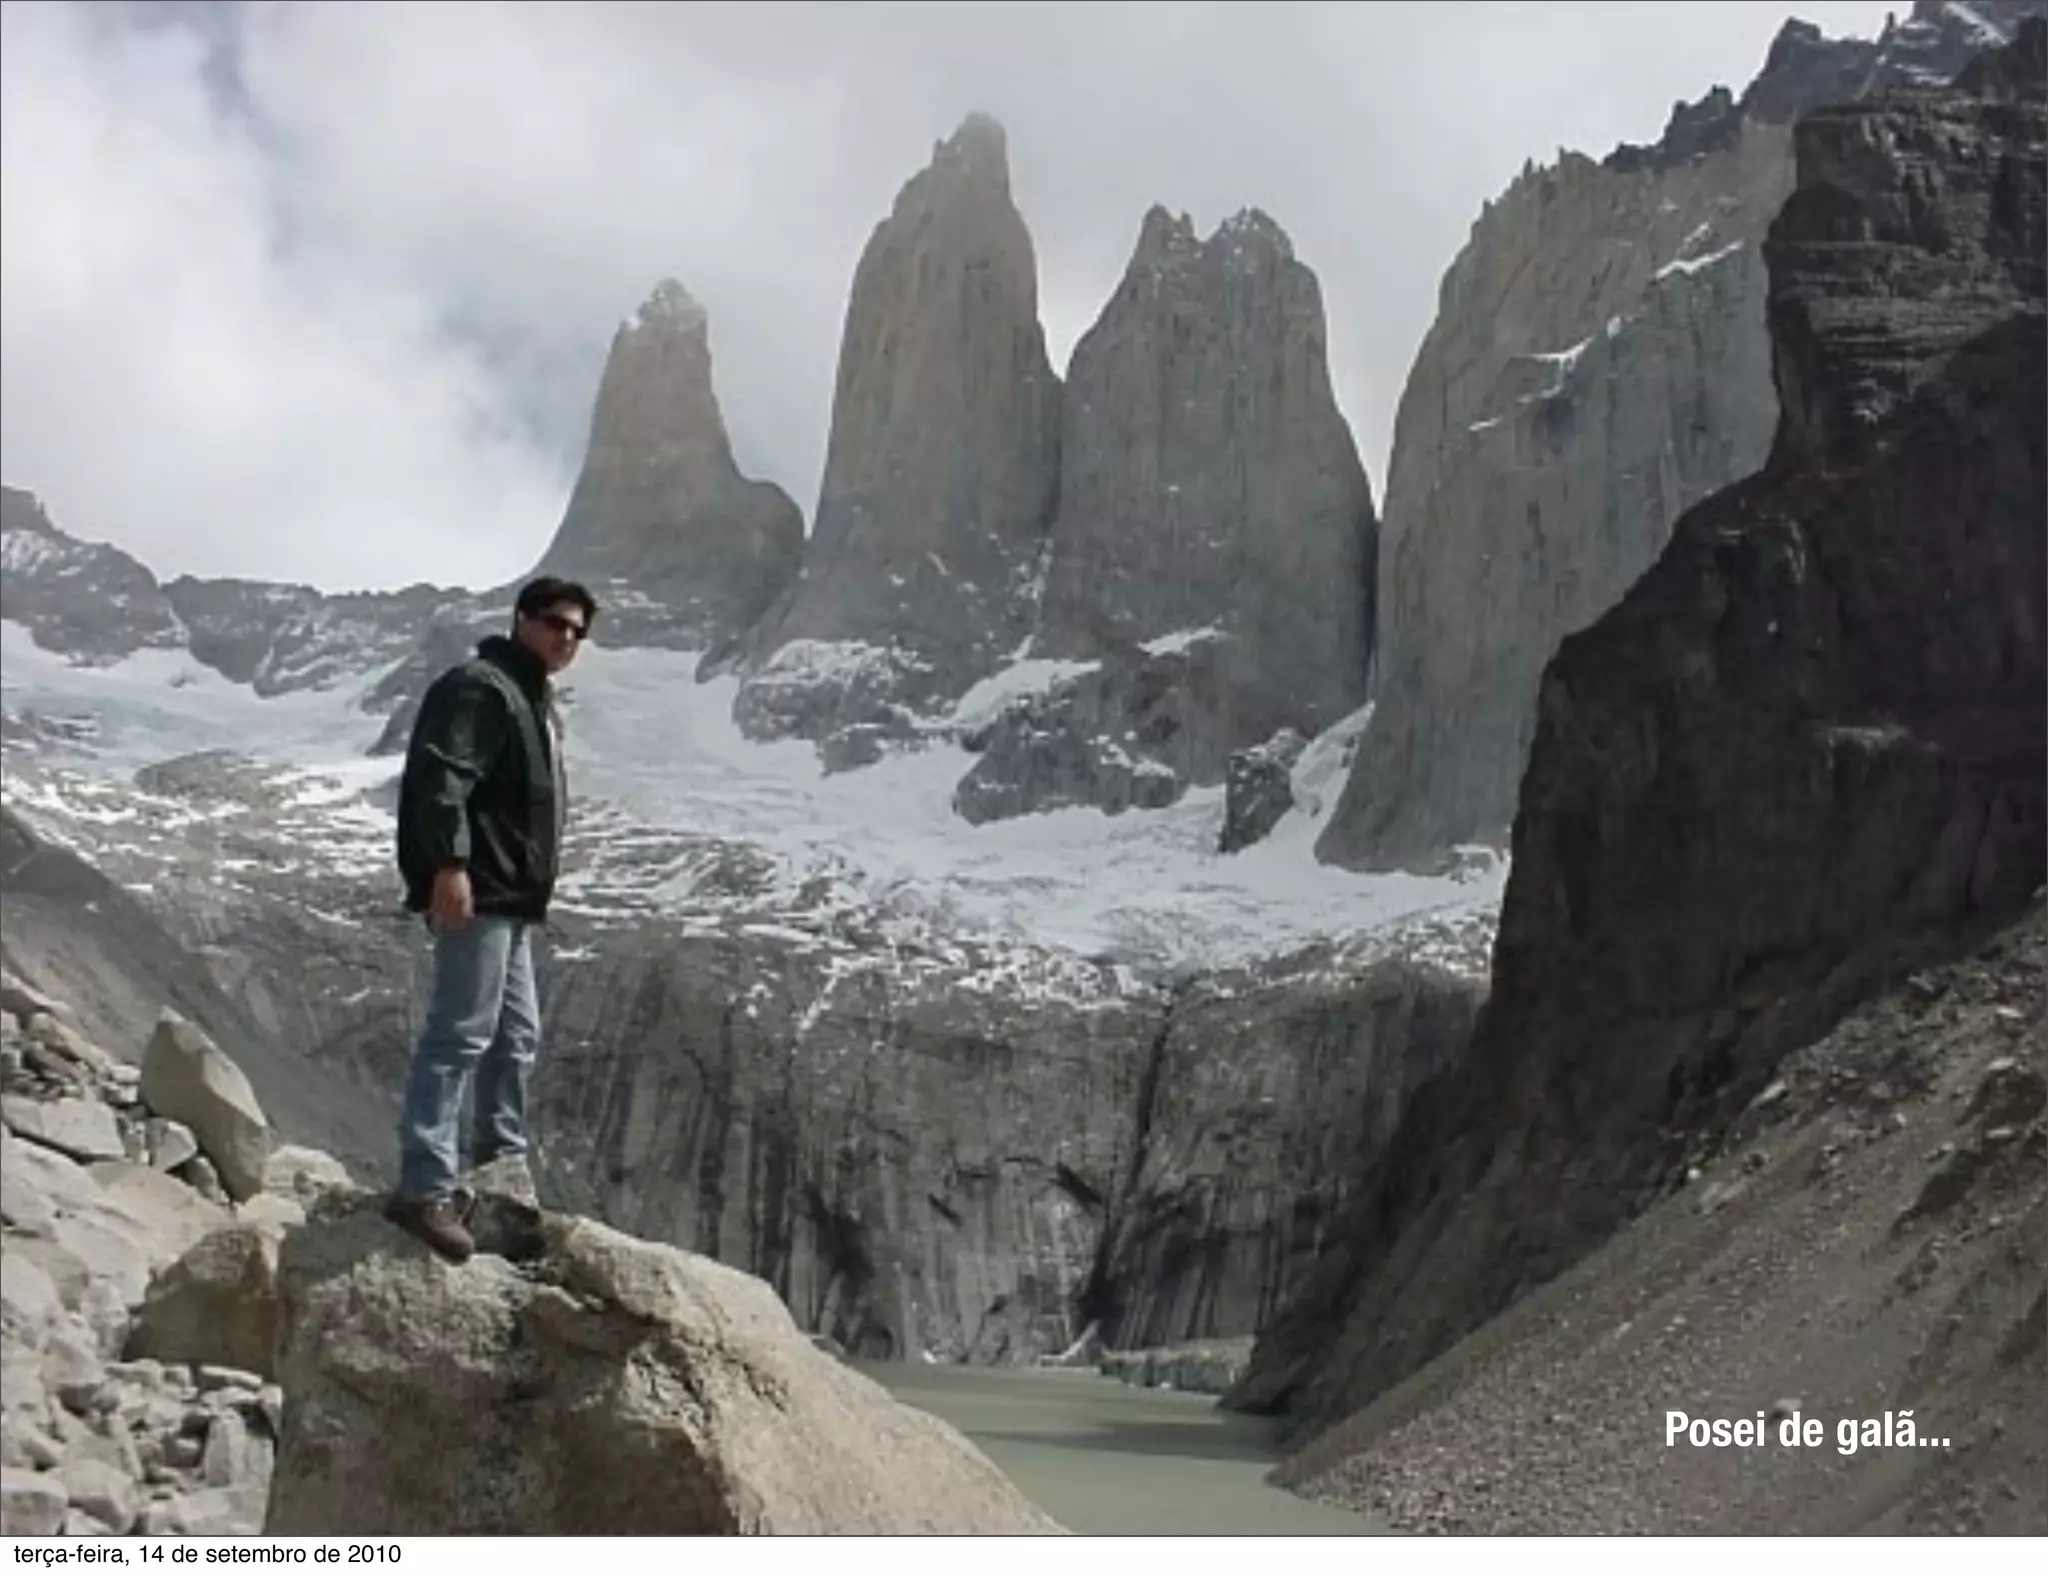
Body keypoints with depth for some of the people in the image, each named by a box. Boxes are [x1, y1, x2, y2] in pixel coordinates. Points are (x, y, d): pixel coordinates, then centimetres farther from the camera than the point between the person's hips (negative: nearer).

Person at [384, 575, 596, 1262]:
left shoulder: (535, 700, 23)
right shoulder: (479, 686, -10)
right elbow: (441, 778, -22)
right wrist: (449, 863, -32)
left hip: (511, 898, 11)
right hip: (476, 892, -11)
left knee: (517, 1032, 18)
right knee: (460, 1032, -14)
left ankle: (501, 1158, 32)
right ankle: (425, 1188, -15)